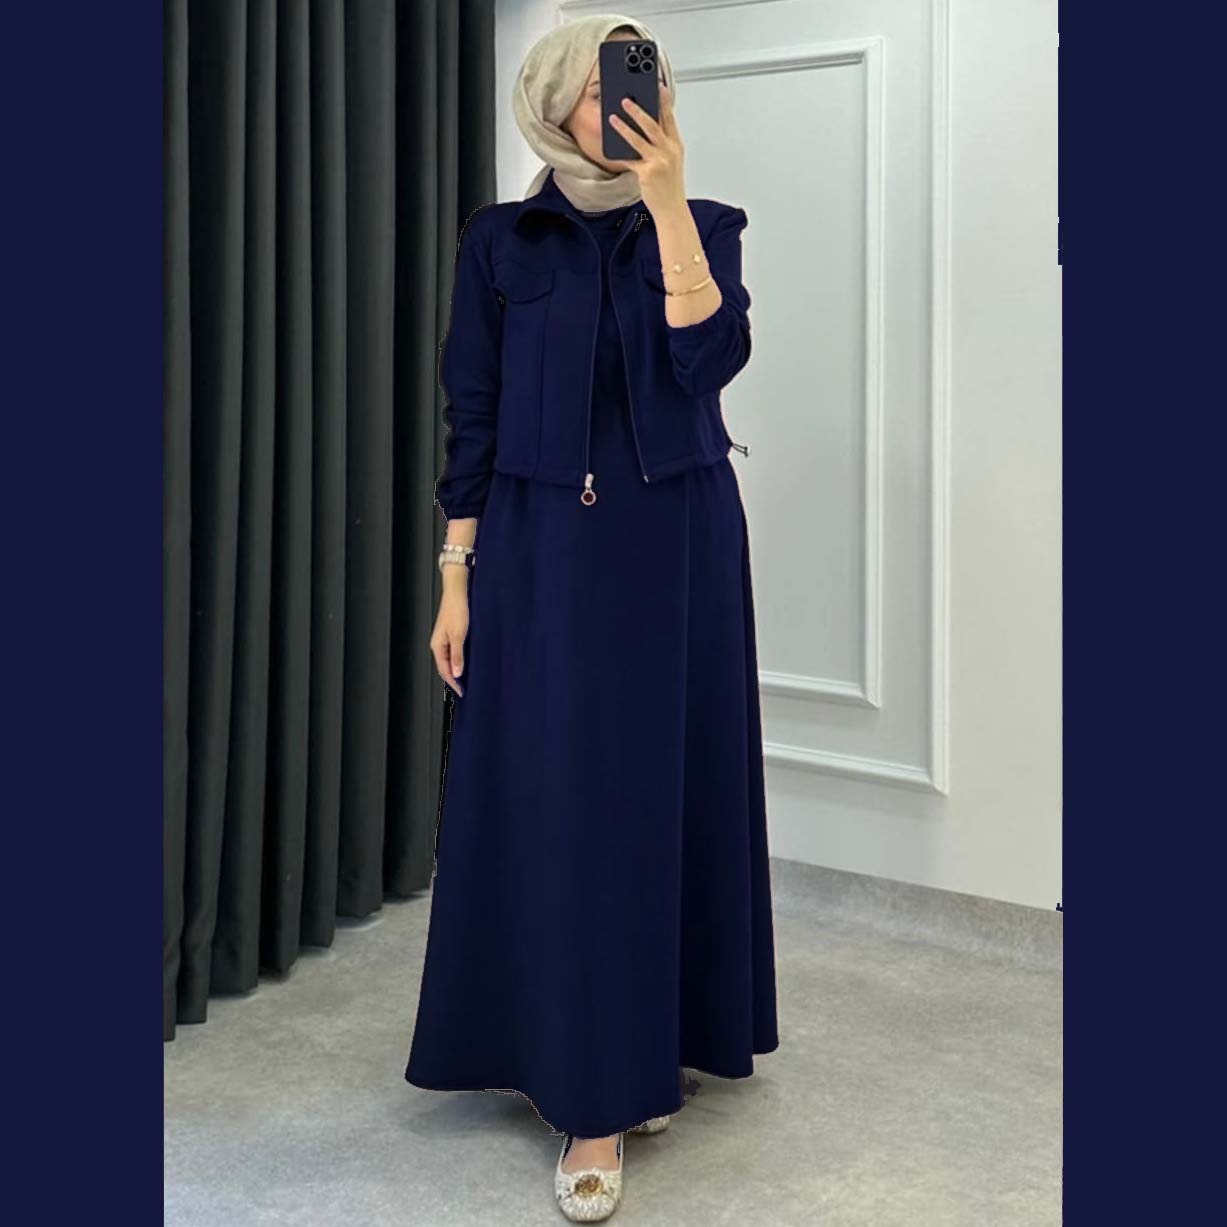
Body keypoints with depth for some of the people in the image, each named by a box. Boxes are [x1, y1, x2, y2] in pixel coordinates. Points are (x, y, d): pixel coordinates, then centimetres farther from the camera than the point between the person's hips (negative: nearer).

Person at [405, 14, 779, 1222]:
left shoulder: (705, 223, 4)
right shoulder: (501, 241, 3)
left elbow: (712, 356, -14)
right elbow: (472, 418, 2)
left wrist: (665, 200, -17)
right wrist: (457, 575, -3)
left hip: (679, 545, 1)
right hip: (546, 550, -1)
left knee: (667, 790, 6)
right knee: (565, 805, -3)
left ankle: (648, 1049, 24)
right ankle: (592, 1103, 4)